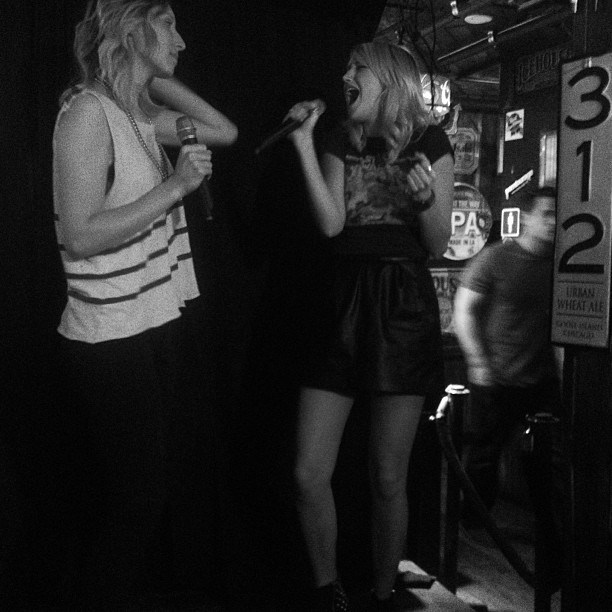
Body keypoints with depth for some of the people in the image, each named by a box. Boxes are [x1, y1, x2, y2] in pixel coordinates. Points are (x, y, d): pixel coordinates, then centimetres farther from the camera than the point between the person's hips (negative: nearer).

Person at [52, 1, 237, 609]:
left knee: (151, 491, 15)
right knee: (133, 501, 0)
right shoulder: (89, 111, -12)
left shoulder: (140, 114, 13)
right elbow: (81, 236, -18)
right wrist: (176, 185, -17)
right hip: (111, 341, -8)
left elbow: (224, 131, 17)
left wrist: (155, 79, 11)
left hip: (156, 330, 9)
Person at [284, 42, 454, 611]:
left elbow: (437, 245, 3)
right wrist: (303, 144, -5)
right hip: (340, 304, 3)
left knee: (388, 478, 3)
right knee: (308, 475, -1)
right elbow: (331, 223, -4)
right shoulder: (342, 142, 13)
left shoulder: (429, 142, 5)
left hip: (403, 306, -3)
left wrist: (426, 197, -16)